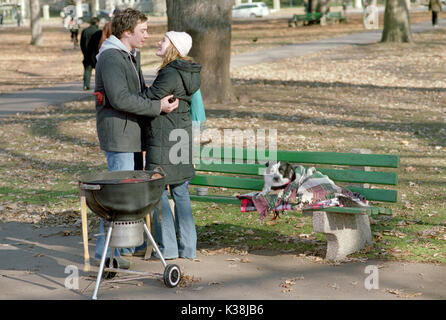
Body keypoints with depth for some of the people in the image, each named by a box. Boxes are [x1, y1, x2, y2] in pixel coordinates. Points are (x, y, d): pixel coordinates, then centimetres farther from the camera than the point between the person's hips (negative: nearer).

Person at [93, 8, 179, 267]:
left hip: (130, 130, 10)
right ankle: (105, 251, -4)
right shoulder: (111, 58, -17)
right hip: (117, 131, -10)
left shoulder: (132, 55, 17)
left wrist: (161, 101, 9)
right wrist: (157, 107, -22)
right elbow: (120, 98, -26)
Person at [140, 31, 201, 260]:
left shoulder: (170, 74, -18)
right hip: (181, 137, 9)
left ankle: (168, 247, 4)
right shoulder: (187, 72, 11)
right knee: (180, 191, 12)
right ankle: (188, 247, 16)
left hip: (163, 140, -9)